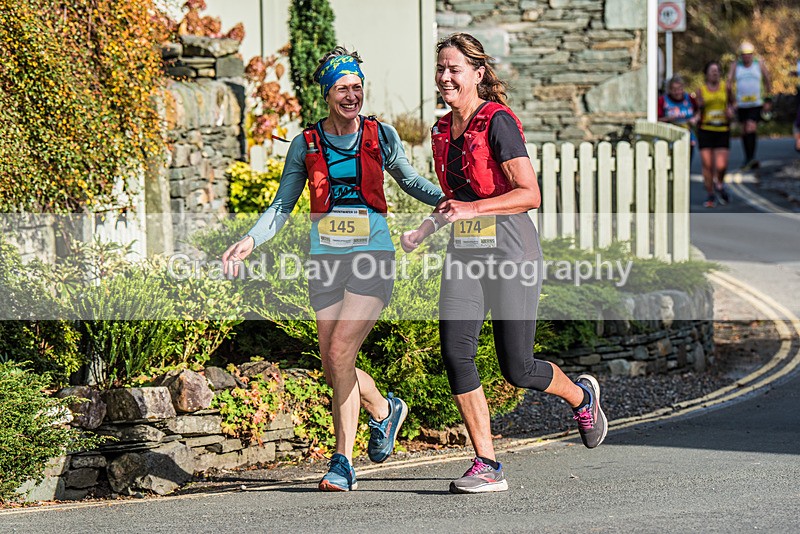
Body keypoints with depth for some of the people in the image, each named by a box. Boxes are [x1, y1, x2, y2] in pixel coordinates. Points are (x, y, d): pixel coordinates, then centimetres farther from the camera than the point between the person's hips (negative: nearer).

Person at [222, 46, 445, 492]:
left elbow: (410, 181, 21)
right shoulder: (306, 145, 6)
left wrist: (453, 201, 5)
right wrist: (250, 241, -4)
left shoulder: (381, 136, 4)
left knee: (340, 353, -17)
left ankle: (343, 461, -3)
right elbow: (282, 207, 11)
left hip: (372, 256, -3)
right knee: (335, 368, 0)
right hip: (326, 258, 3)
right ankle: (386, 409, 30)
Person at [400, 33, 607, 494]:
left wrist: (473, 209, -25)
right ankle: (488, 467, -6)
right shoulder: (443, 131, 13)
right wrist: (424, 230, 14)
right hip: (464, 250, 7)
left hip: (510, 246, -7)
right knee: (455, 351, -11)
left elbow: (530, 194, -18)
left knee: (517, 368, -3)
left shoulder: (498, 122, -11)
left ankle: (581, 396, 31)